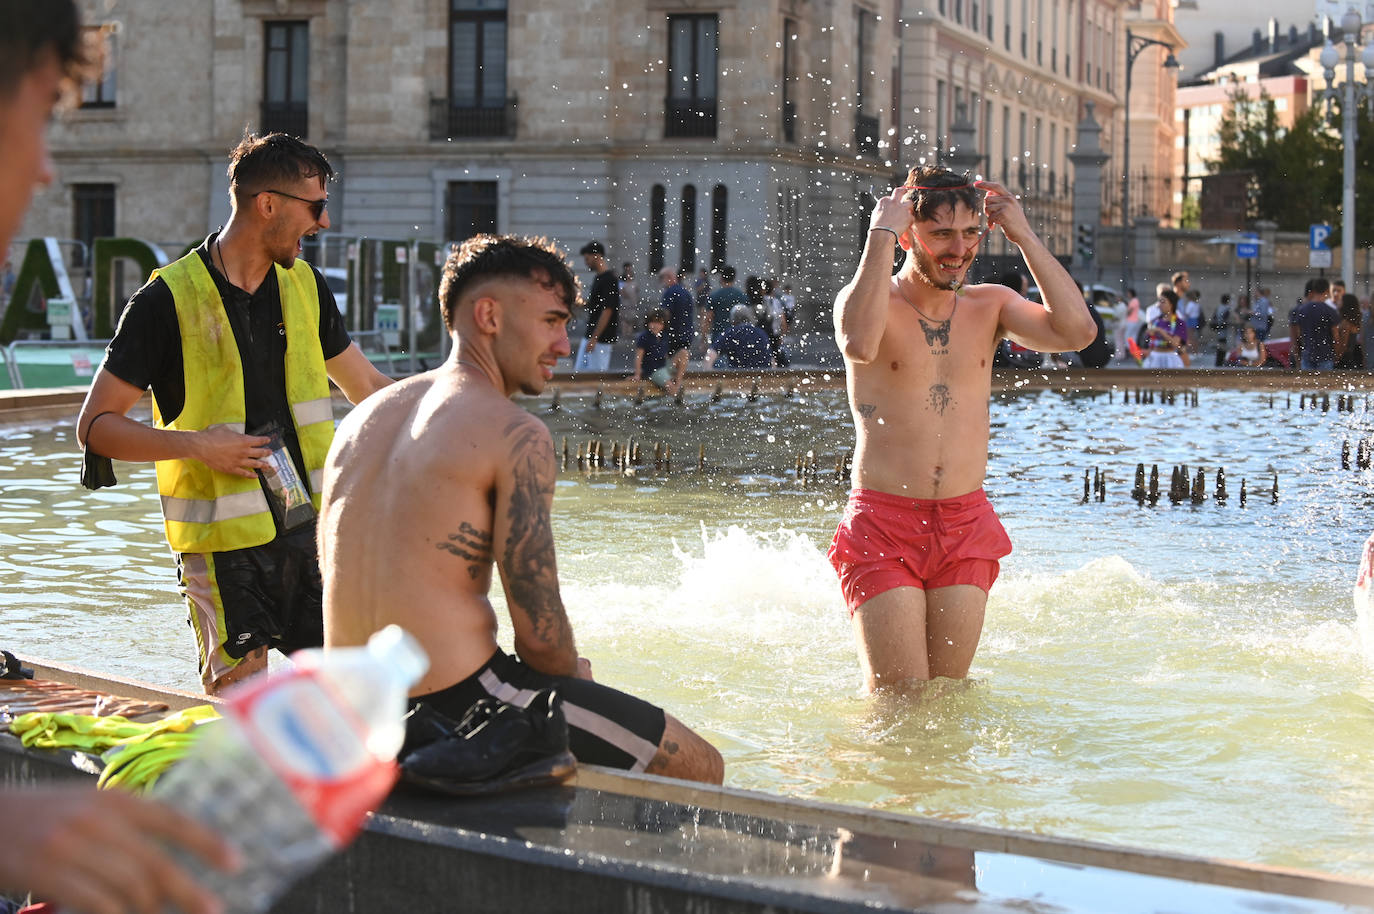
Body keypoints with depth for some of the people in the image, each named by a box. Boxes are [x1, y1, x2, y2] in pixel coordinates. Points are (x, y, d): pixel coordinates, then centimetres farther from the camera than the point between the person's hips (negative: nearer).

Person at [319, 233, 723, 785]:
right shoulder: (517, 437, -12)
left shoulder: (359, 419, 11)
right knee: (701, 768, 4)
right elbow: (540, 634, -14)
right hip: (456, 704, -9)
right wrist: (574, 673, 10)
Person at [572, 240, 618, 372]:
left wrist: (594, 338, -21)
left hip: (601, 338, -10)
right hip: (589, 336, 10)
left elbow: (607, 311, -20)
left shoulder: (609, 279, -16)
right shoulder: (598, 278, 13)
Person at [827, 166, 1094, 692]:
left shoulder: (989, 305, 8)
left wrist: (1023, 235, -6)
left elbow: (1077, 331, -9)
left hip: (967, 529, 4)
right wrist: (880, 235, -22)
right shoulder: (867, 300, -4)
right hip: (883, 527, -4)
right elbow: (859, 343, -30)